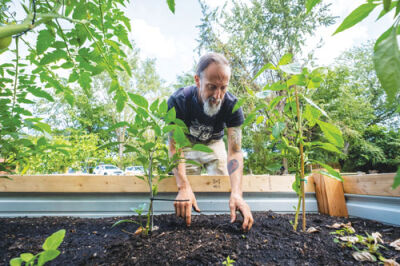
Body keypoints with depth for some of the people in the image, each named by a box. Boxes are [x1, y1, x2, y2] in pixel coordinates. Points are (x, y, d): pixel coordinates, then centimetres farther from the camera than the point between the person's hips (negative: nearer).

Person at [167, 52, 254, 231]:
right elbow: (175, 147, -33)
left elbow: (235, 151, -33)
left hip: (214, 144, 1)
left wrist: (236, 193, -48)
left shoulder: (232, 105, -29)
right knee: (187, 190, -5)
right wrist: (183, 188, -47)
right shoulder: (178, 101, -32)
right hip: (188, 144, 0)